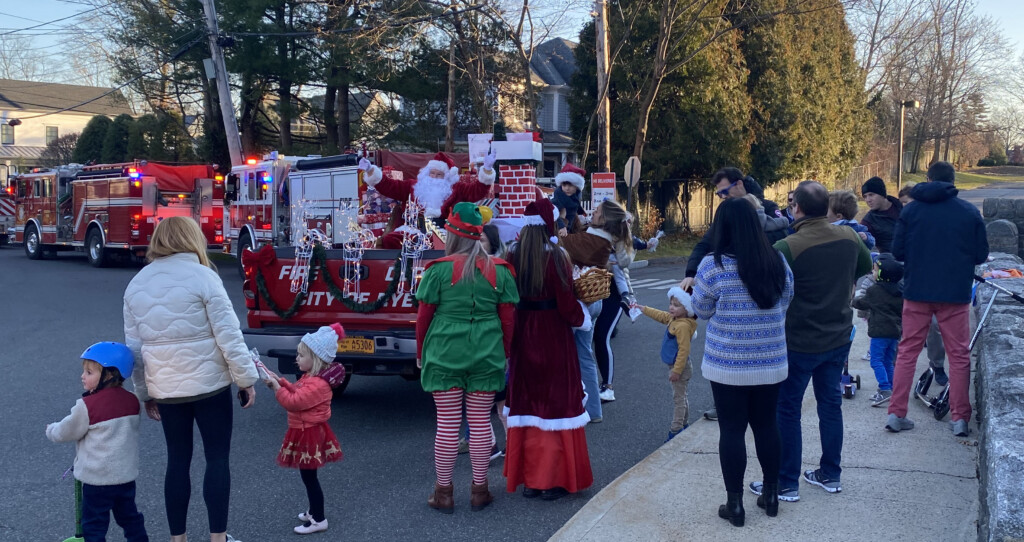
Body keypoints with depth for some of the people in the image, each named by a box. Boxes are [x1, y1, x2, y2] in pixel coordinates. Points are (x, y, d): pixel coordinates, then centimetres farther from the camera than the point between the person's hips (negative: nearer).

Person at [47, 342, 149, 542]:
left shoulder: (88, 406, -18)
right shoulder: (131, 400, 0)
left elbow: (66, 432, -6)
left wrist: (51, 429, 16)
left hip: (97, 479, -6)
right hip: (127, 475, 6)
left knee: (93, 525, 6)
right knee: (129, 517, 19)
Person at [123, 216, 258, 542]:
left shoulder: (136, 284, 7)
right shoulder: (202, 276, -10)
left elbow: (134, 347, 9)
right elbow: (228, 336, -13)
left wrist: (144, 393, 17)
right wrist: (246, 379, -5)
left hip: (164, 389, 5)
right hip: (208, 383, -5)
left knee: (177, 461, 13)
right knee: (217, 459, 5)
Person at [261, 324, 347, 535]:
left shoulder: (317, 384, -27)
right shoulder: (311, 377, 7)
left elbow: (293, 402, -26)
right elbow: (297, 393, 19)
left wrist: (276, 387, -16)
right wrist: (280, 380, 8)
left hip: (309, 435, -10)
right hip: (306, 432, 10)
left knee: (309, 477, -2)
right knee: (308, 476, 20)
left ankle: (319, 520, 7)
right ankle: (314, 511, 33)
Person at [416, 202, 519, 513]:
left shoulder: (439, 269, -6)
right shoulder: (499, 271, 1)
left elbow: (423, 317, -1)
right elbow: (508, 319, 3)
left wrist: (421, 353, 12)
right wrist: (506, 354, 15)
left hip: (444, 353, -2)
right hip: (487, 356, 2)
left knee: (447, 423, 5)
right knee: (480, 422, 9)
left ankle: (443, 492, 16)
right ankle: (479, 491, 18)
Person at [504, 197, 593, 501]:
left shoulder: (514, 257, -2)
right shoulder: (556, 259, -15)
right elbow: (567, 305, -13)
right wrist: (582, 318, 6)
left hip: (523, 339, 5)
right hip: (553, 339, -4)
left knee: (527, 403, 14)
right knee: (556, 403, 6)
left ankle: (528, 478, 20)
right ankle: (553, 479, 11)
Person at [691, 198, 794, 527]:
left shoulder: (714, 265, -13)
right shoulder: (777, 261, 0)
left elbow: (701, 311, -1)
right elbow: (785, 304, 13)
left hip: (728, 364, -4)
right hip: (771, 362, 4)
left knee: (732, 430, 5)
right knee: (766, 425, 16)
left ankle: (735, 503, 12)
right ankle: (771, 494, 28)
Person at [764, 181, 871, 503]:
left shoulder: (787, 248, -24)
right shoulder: (849, 238, -4)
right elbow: (866, 266, 16)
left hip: (799, 343, -6)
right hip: (839, 338, 6)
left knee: (787, 410, 6)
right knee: (830, 404, 18)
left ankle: (786, 484, 13)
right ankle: (830, 475, 29)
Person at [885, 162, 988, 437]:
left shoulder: (912, 210, -3)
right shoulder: (970, 212, -3)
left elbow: (897, 251, -3)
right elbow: (981, 255, 1)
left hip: (917, 291, 1)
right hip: (956, 293, 0)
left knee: (907, 352, 9)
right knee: (959, 355, 10)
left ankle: (896, 414, 8)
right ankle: (960, 419, 11)